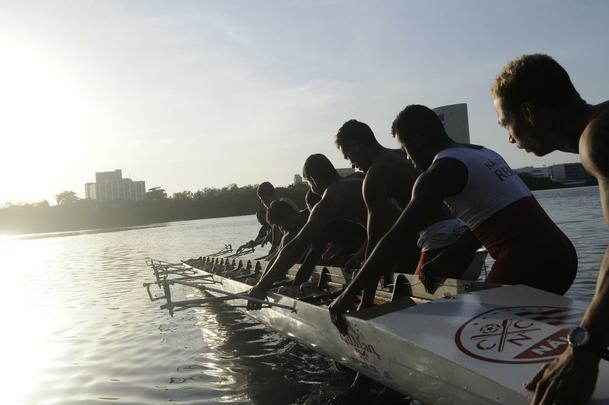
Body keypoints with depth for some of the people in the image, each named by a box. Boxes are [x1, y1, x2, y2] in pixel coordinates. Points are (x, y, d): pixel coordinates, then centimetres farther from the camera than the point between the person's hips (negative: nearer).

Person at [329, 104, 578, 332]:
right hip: (562, 254, 9)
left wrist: (349, 294, -12)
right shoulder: (485, 154, 19)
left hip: (525, 264, -9)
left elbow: (396, 238, -15)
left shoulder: (440, 171, -8)